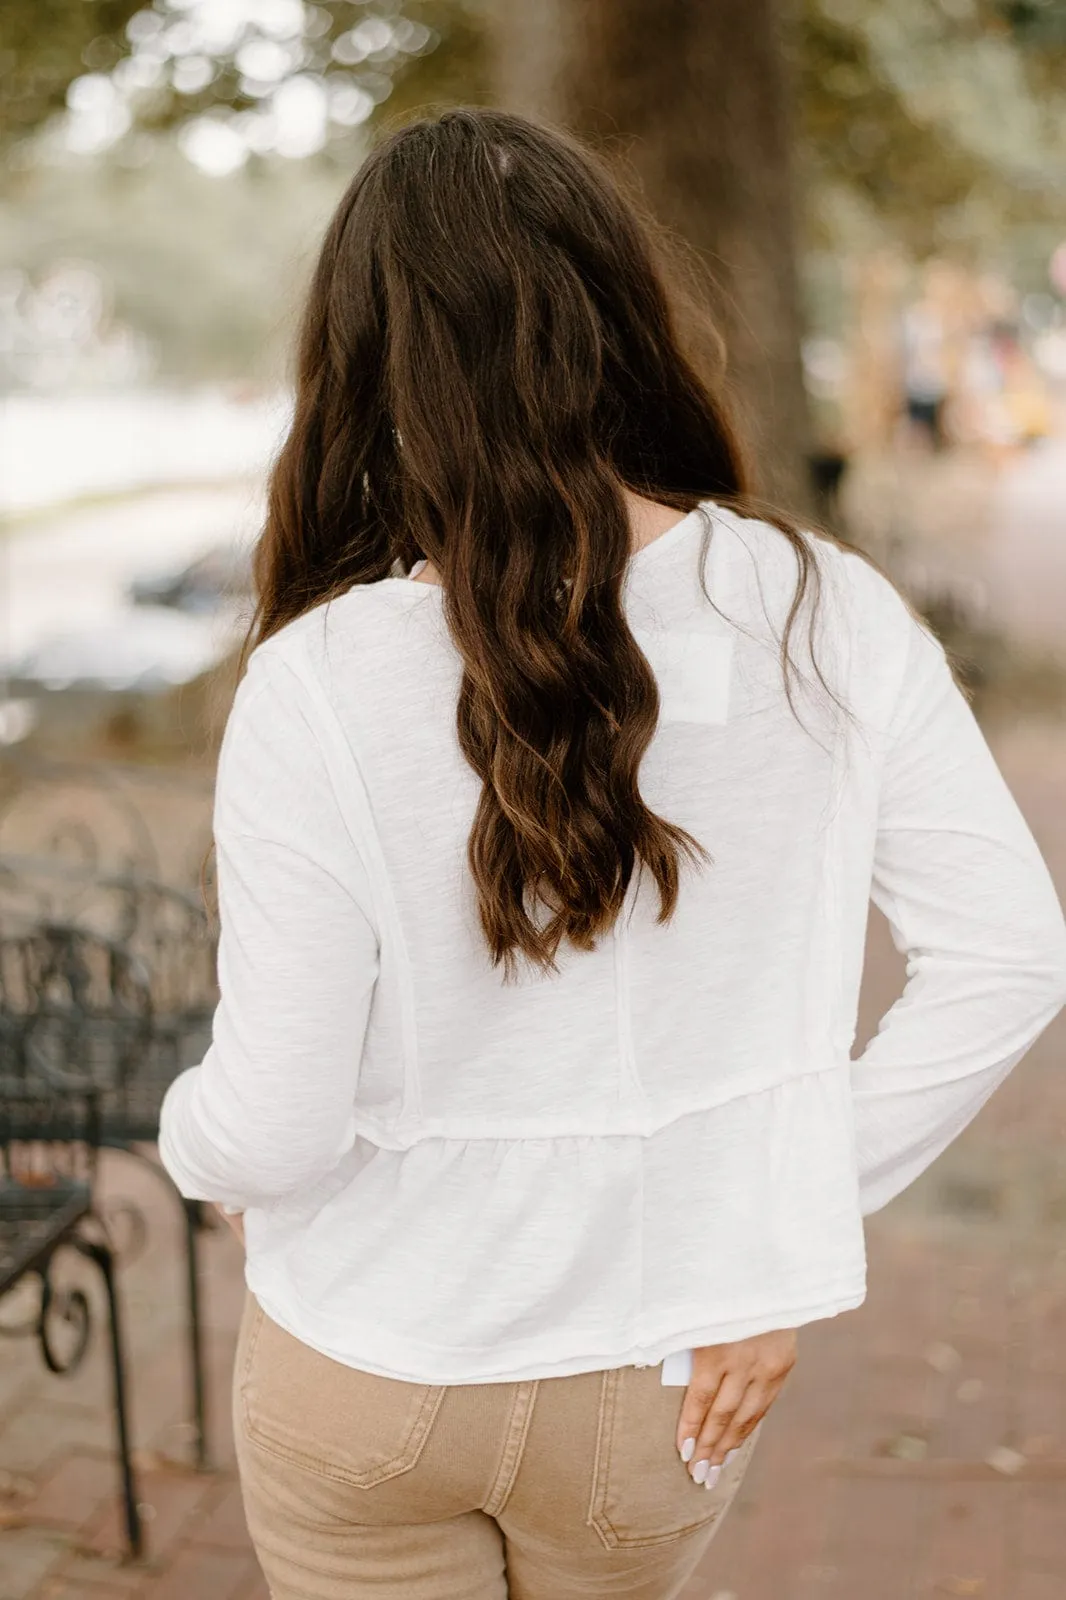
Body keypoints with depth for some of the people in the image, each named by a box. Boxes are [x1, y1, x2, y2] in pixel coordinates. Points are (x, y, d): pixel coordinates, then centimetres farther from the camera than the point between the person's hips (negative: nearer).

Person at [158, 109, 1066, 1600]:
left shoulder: (322, 683, -23)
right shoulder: (833, 620, -14)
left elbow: (270, 1133, -18)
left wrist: (194, 1137, 5)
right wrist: (794, 1234, -1)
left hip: (370, 1378, -2)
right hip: (660, 1385, 3)